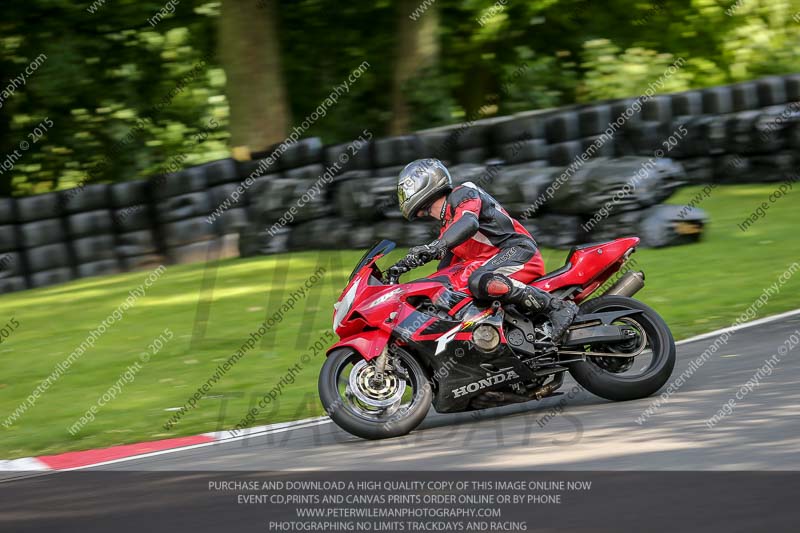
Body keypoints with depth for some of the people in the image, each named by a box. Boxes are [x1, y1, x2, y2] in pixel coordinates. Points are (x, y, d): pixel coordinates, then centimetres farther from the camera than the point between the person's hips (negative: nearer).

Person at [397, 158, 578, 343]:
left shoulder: (463, 194, -3)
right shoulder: (447, 228, 28)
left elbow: (469, 223, -25)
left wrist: (434, 247, -37)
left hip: (519, 250, -11)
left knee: (480, 282, -37)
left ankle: (557, 306, -35)